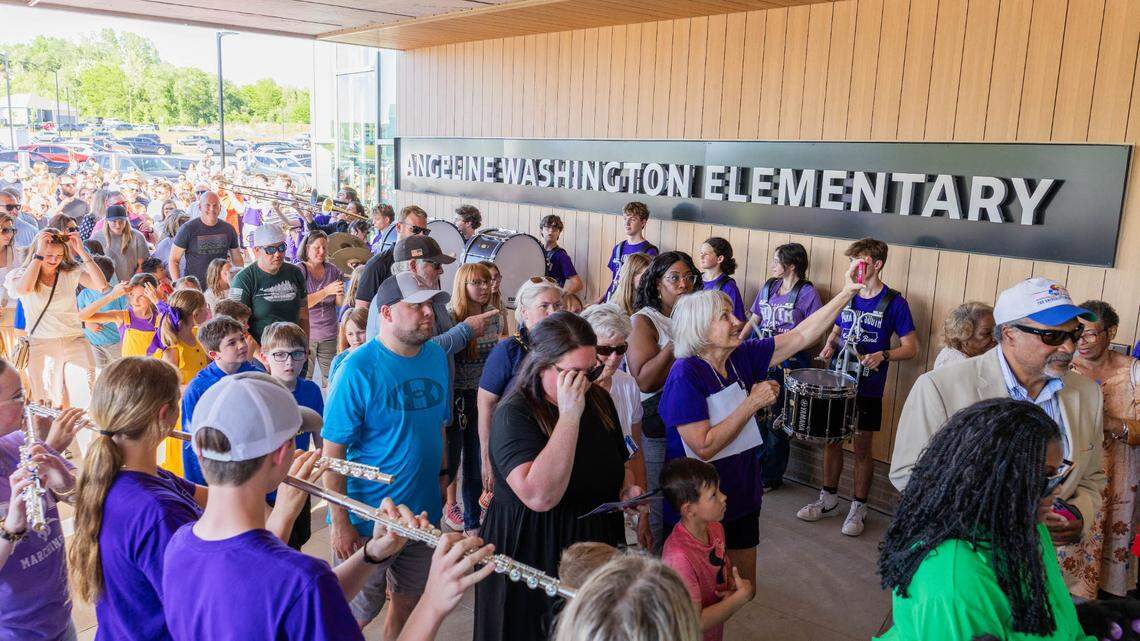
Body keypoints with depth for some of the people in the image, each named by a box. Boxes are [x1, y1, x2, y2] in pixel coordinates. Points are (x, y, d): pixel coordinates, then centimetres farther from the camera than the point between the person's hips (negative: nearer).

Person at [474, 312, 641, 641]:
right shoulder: (513, 414, -21)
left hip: (598, 543, 6)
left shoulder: (599, 400, 1)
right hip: (534, 558, -6)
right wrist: (569, 415, -34)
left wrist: (628, 488, -3)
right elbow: (540, 496, -35)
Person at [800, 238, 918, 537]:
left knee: (862, 448, 7)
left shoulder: (894, 302, -10)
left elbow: (911, 347, -8)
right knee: (831, 441, 13)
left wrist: (883, 355, -25)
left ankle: (858, 509, 21)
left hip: (868, 389, -5)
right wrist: (830, 345, -2)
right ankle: (828, 500, 29)